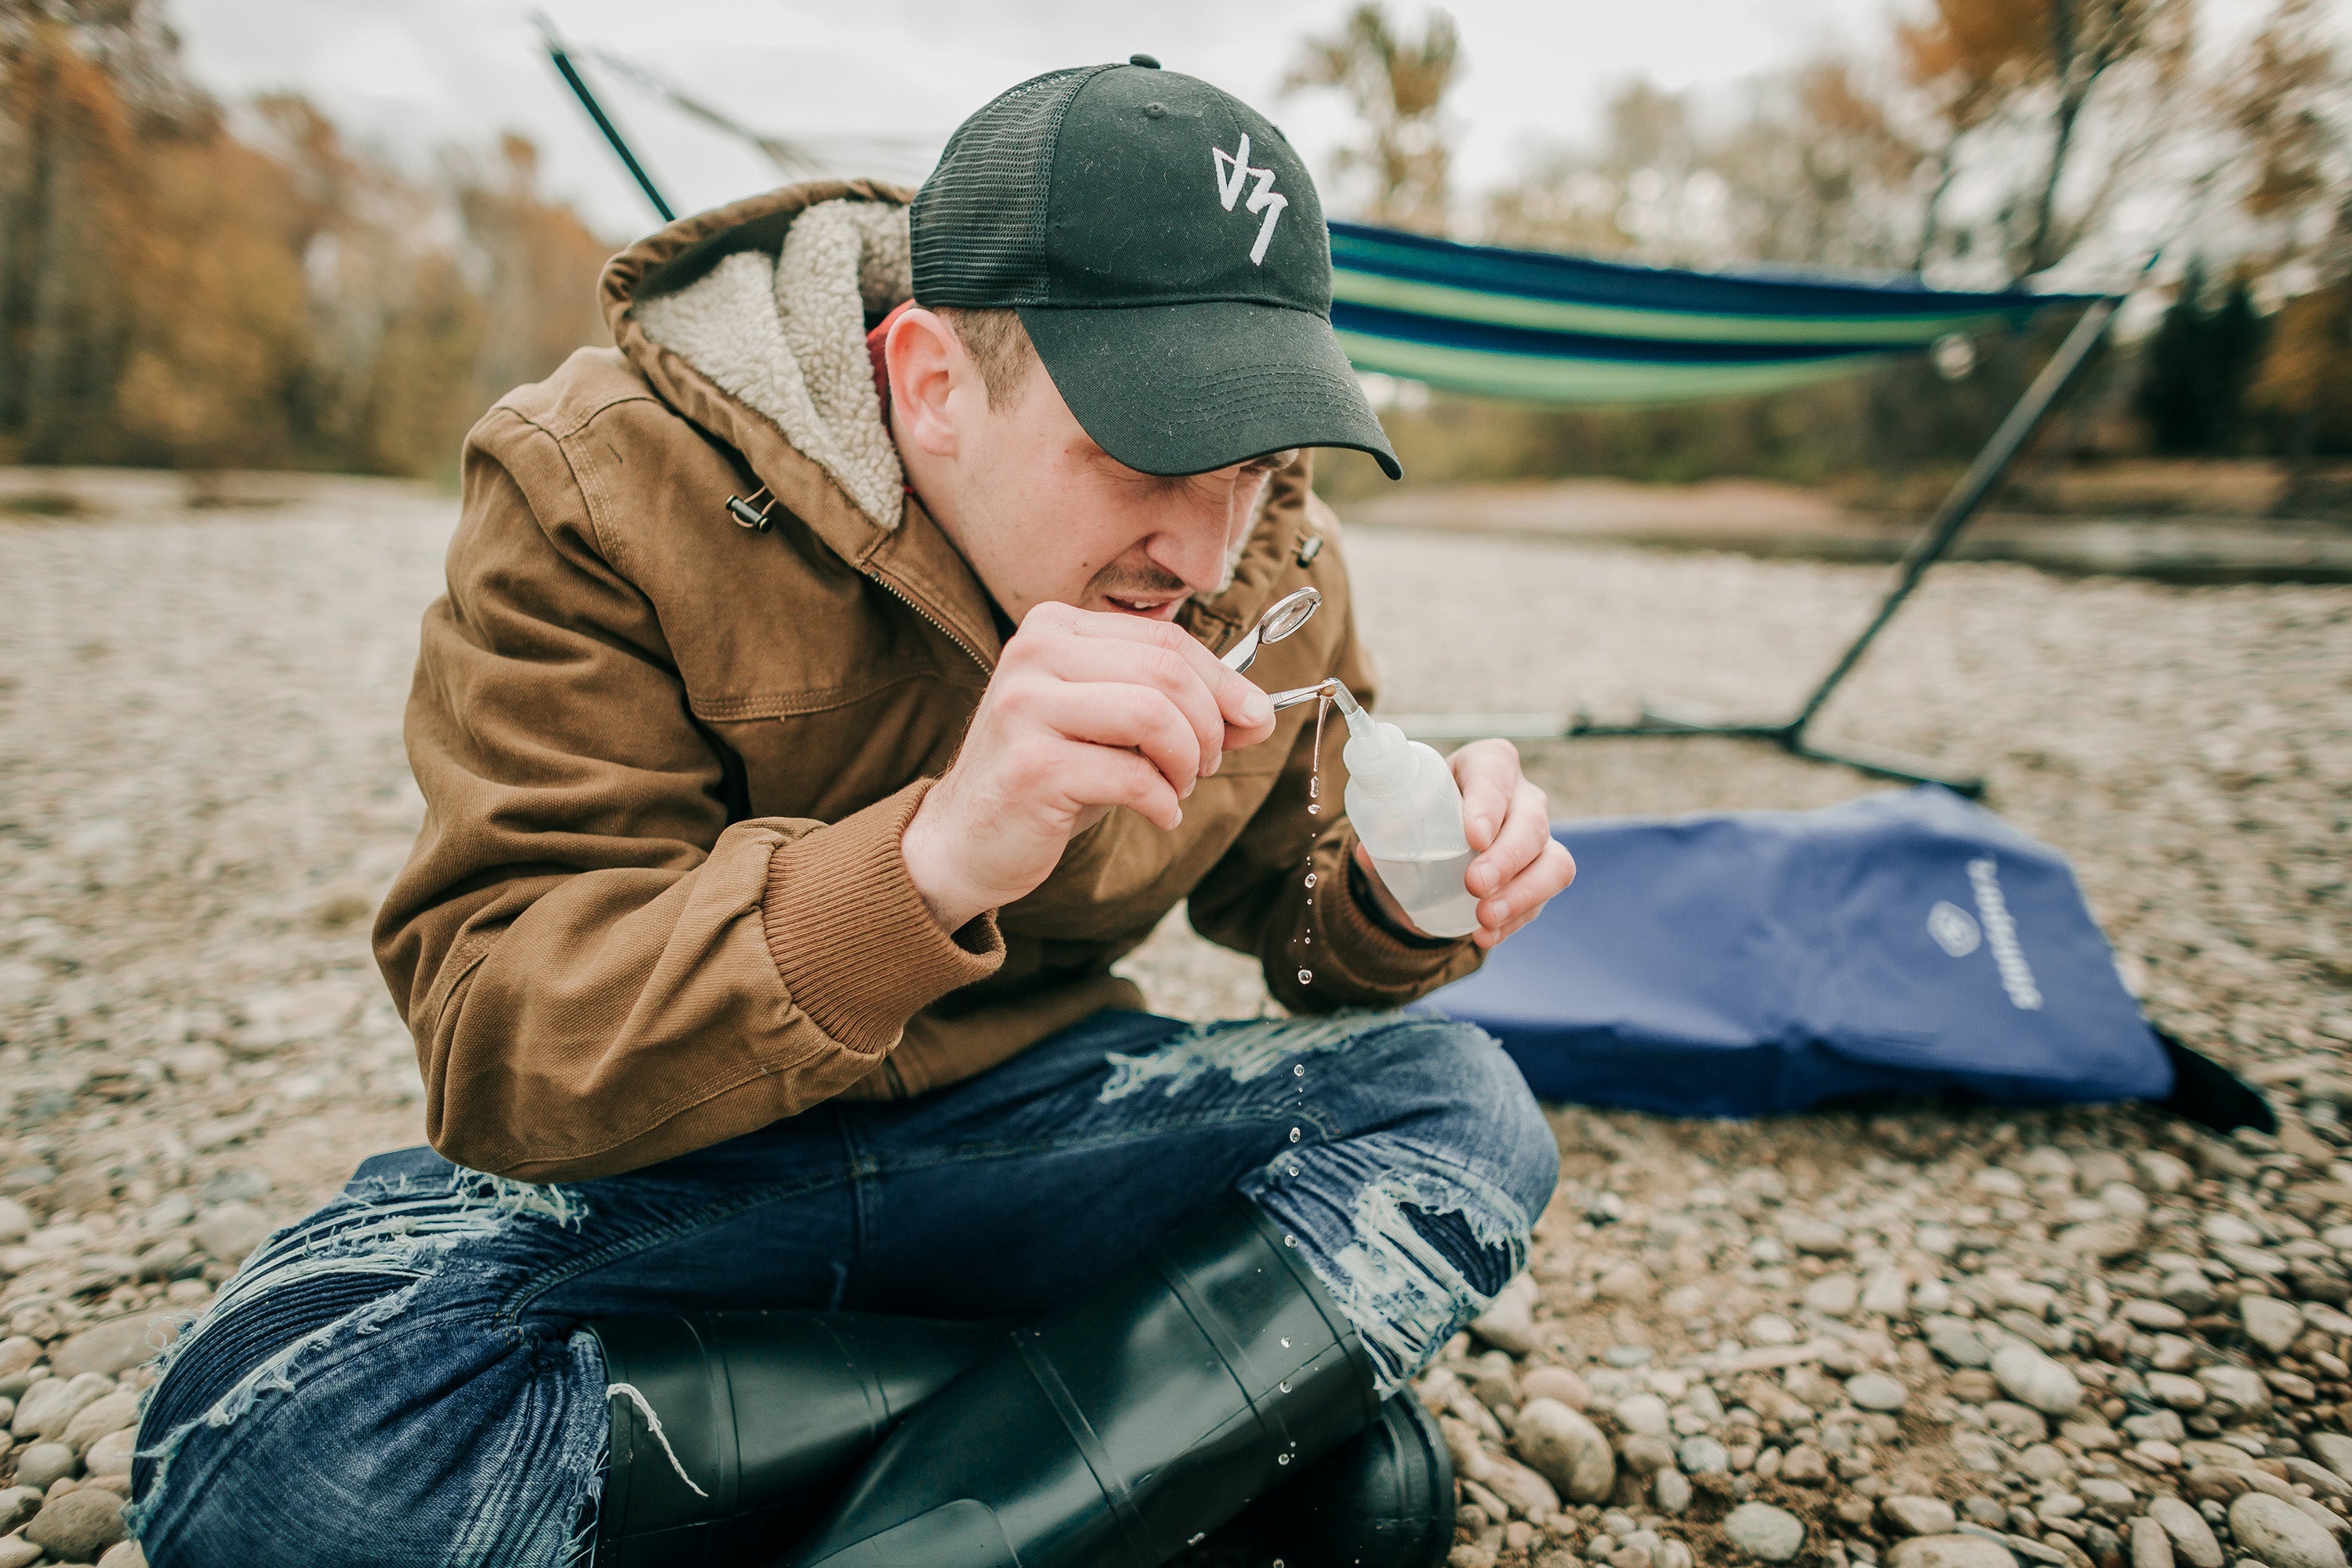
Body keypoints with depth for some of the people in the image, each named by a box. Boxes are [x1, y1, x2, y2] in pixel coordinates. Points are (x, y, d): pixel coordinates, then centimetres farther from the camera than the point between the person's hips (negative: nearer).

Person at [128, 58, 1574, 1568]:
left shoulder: (1273, 560, -5)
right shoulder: (607, 483, -18)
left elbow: (1283, 887, 9)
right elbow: (497, 1059, -24)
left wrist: (1400, 898, -17)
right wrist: (928, 861, -42)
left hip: (1027, 1116, 2)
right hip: (651, 1165, -1)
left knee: (1466, 1106, -17)